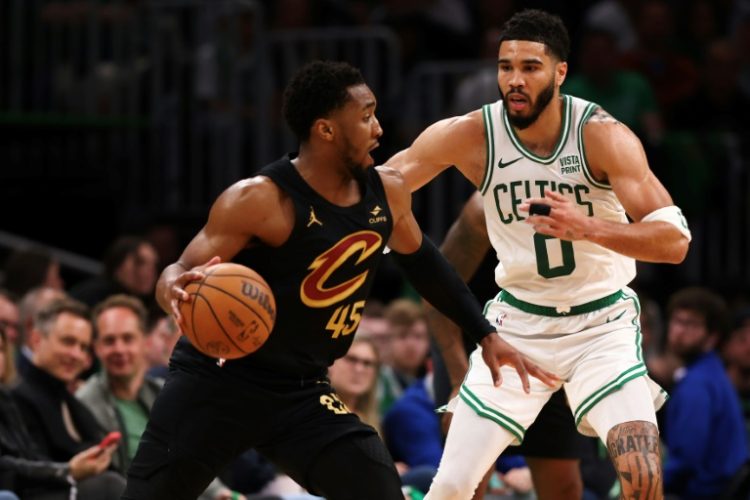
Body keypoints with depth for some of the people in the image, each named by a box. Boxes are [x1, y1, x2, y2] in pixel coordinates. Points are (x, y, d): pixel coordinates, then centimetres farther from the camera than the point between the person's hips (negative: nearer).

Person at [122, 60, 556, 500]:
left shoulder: (387, 192, -1)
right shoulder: (261, 200, -20)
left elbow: (419, 259, 20)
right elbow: (179, 272, -19)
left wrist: (485, 333, 21)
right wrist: (176, 291, -44)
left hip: (303, 391, 5)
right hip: (217, 380, -5)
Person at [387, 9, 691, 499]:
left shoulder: (602, 136, -18)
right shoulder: (471, 135, -12)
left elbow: (675, 241, -23)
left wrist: (586, 227, -38)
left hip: (603, 325, -2)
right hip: (518, 325, 2)